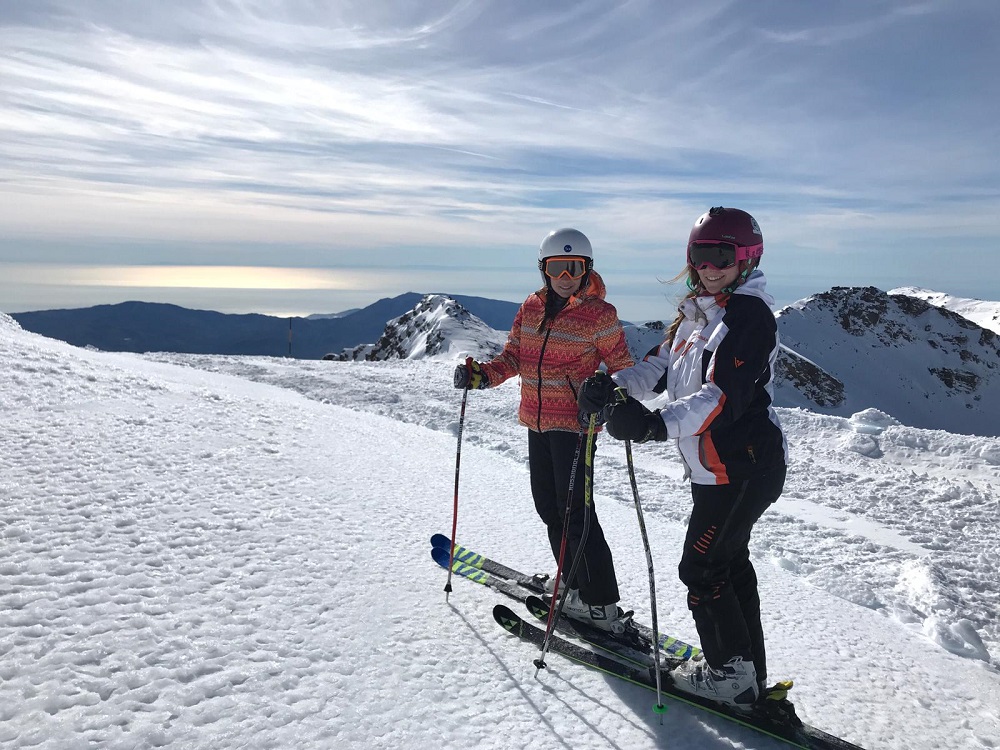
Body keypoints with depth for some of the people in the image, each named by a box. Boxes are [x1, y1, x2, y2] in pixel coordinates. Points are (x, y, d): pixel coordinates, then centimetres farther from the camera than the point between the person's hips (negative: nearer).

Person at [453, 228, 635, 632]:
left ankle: (603, 606, 4)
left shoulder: (599, 314, -9)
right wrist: (482, 374, -5)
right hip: (537, 421, 7)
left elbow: (621, 368, -6)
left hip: (574, 423, -7)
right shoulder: (531, 308, 7)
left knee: (575, 512, -8)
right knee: (548, 507, 13)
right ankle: (576, 590, 29)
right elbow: (513, 356, 12)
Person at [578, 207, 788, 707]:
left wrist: (658, 424, -38)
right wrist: (613, 386, -11)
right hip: (715, 466, 9)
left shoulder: (750, 314, -16)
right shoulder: (696, 313, 12)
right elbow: (660, 367, 8)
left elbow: (725, 395, -27)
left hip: (743, 467, -9)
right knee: (729, 562, 17)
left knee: (701, 568, -1)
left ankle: (731, 675, 17)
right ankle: (749, 674, 33)